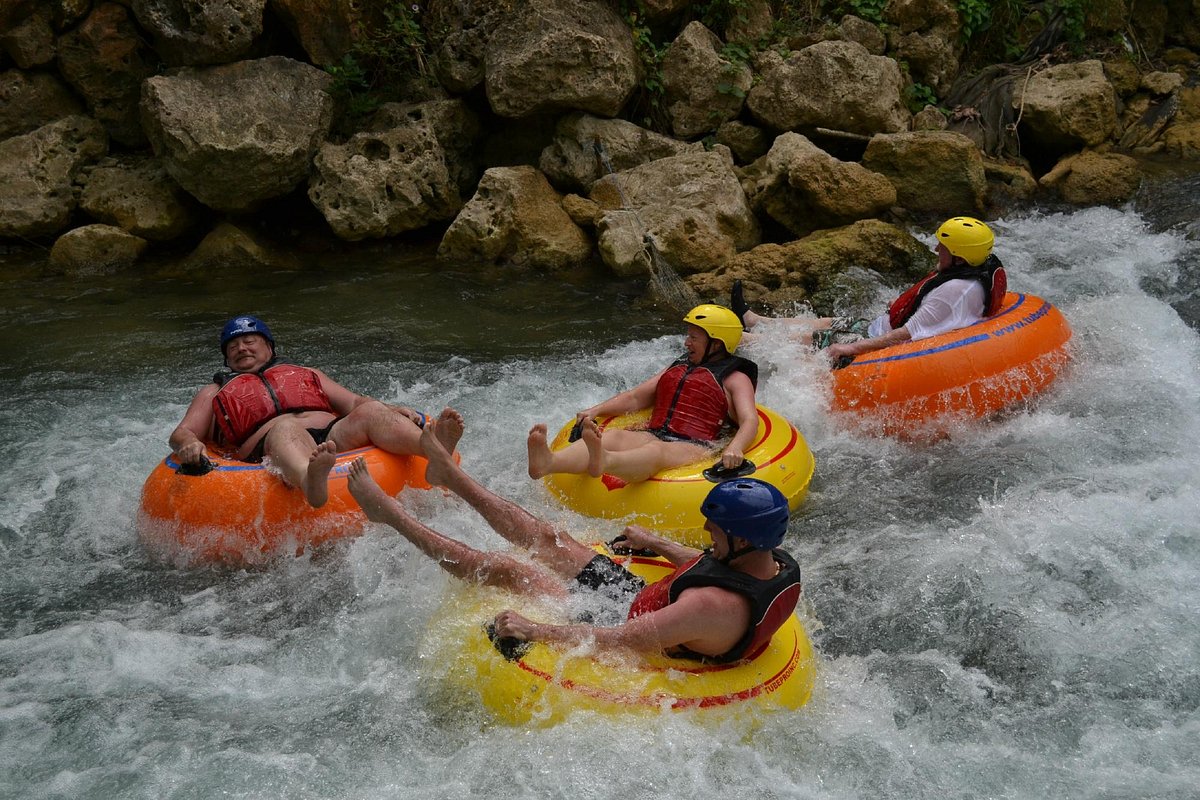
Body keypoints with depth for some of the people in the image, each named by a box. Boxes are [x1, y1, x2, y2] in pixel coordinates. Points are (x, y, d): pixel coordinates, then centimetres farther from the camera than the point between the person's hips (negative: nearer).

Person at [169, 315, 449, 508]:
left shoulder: (306, 375, 37)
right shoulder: (214, 394, 32)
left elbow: (355, 402, 27)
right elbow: (180, 434, 17)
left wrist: (392, 412, 5)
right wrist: (189, 445, -10)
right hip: (269, 453, -3)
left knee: (370, 412, -27)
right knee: (285, 429, -38)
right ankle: (310, 482, -75)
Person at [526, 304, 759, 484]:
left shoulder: (734, 378, 12)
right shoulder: (678, 368, 33)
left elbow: (750, 420, -5)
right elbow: (634, 398, 29)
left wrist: (734, 448, -28)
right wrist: (596, 410, 12)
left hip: (695, 448, -5)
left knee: (657, 451, -40)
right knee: (613, 436, -28)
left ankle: (603, 464, -76)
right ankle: (548, 462, -58)